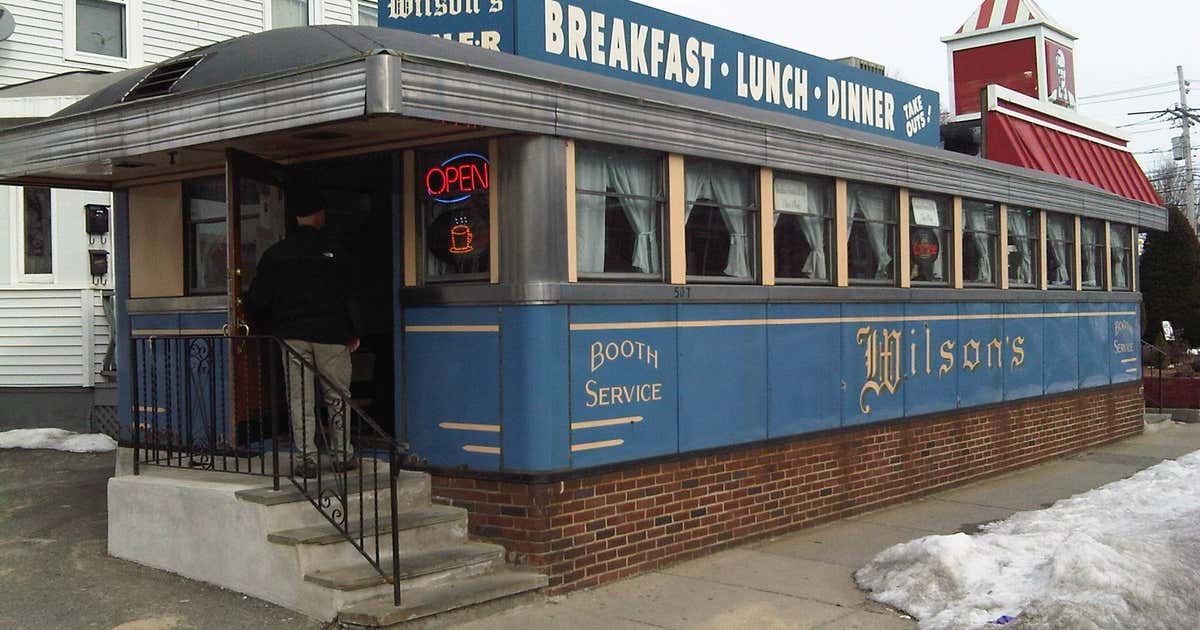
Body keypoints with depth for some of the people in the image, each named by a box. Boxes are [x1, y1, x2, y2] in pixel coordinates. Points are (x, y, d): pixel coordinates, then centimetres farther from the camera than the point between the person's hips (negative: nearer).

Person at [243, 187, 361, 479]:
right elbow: (348, 295, -2)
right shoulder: (333, 251, -1)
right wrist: (355, 332, 6)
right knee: (337, 397, 7)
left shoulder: (276, 254, 4)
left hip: (292, 334, 1)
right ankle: (342, 456, 9)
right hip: (330, 334, -1)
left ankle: (307, 459, 3)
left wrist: (263, 328, 19)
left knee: (300, 400, 4)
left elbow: (257, 300, 4)